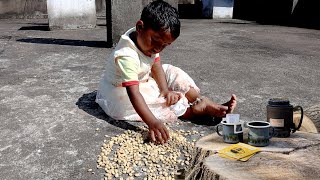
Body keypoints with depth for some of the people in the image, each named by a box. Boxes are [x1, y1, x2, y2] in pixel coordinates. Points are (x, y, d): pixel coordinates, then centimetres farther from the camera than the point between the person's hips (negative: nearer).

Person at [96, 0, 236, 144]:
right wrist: (152, 122, -52)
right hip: (122, 93, -8)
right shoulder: (127, 56, -37)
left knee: (172, 73, -3)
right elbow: (133, 94, -44)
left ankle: (206, 103, -7)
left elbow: (156, 66, -5)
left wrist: (165, 90, -21)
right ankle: (202, 109, -9)